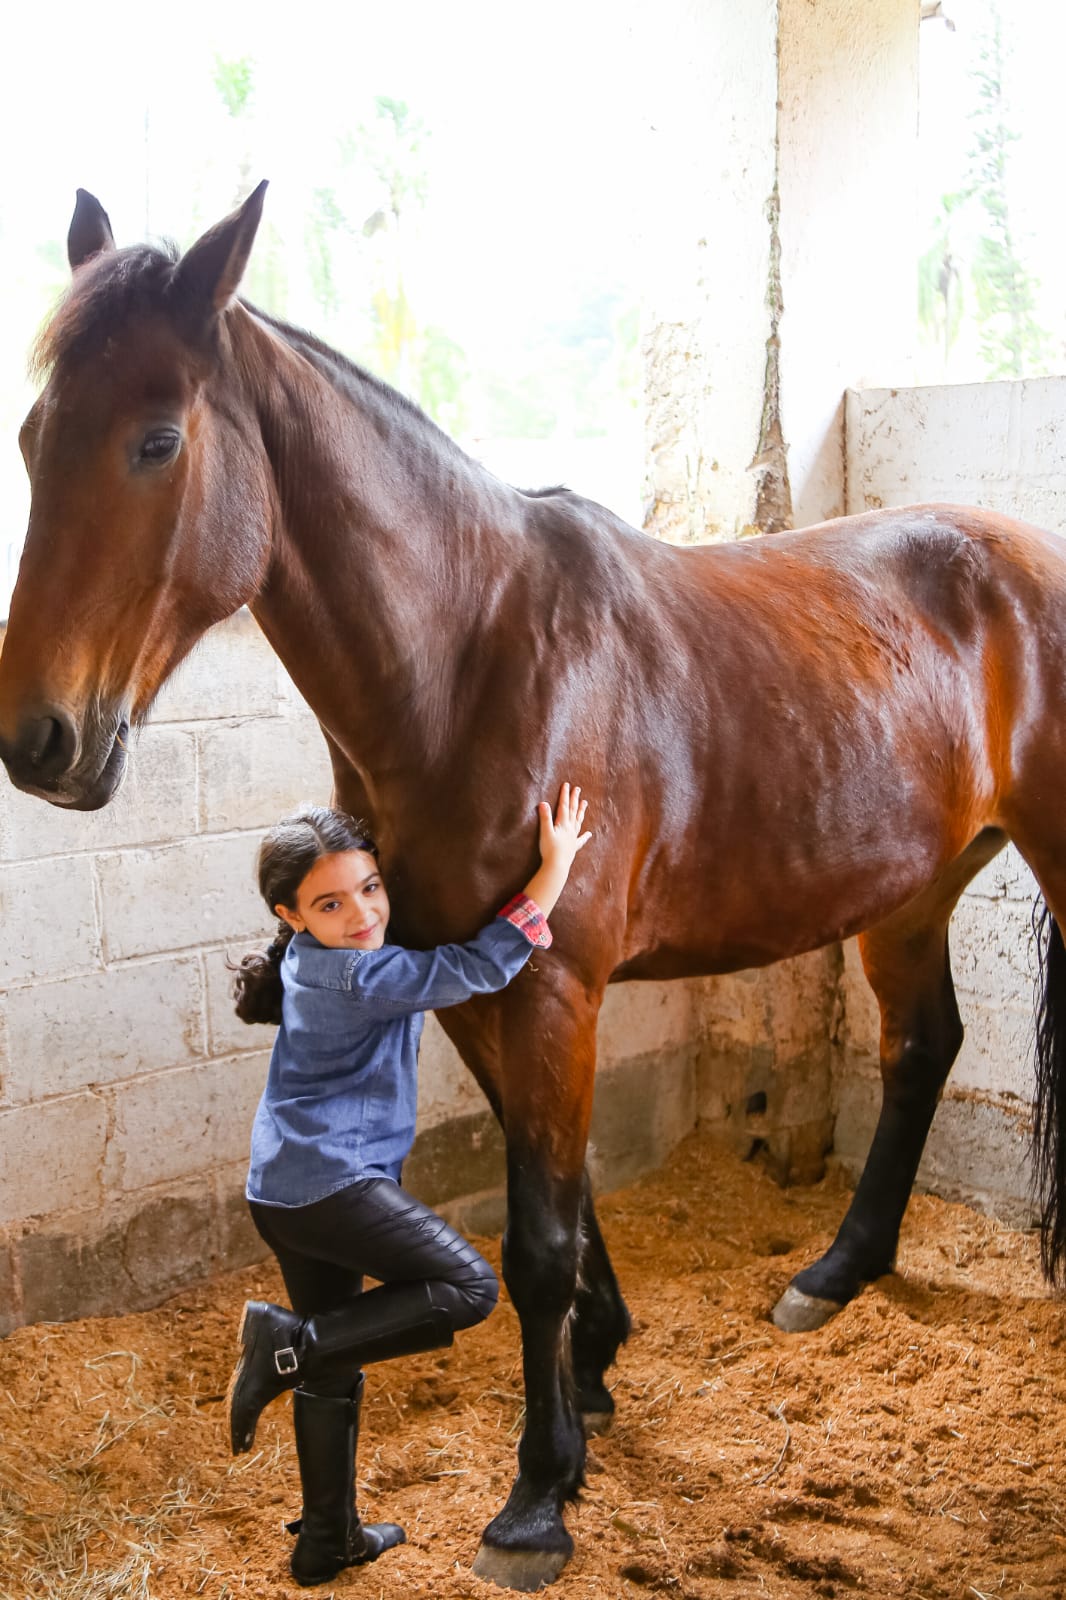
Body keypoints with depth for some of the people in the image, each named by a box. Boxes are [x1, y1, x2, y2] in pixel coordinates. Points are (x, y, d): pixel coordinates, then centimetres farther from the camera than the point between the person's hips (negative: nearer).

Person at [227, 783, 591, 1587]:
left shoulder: (318, 960, 9)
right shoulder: (358, 978, -20)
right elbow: (480, 967, -22)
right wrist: (555, 869, -18)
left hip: (285, 1190, 10)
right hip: (331, 1182, -10)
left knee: (336, 1365, 19)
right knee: (468, 1288, -10)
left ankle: (328, 1539, 30)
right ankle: (288, 1342, -10)